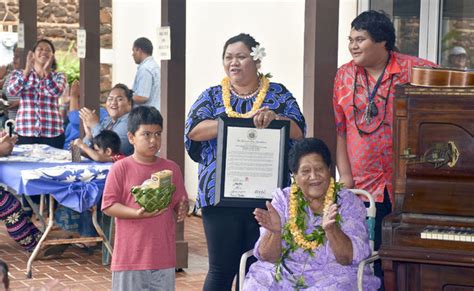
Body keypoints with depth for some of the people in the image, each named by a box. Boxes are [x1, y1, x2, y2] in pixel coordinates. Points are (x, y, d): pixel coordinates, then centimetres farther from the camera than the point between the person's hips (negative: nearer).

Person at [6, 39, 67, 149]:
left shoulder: (58, 76, 7)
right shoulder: (19, 73, 9)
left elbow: (57, 92, -14)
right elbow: (11, 91, -11)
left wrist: (47, 72, -30)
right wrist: (27, 70, -23)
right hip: (25, 132, 0)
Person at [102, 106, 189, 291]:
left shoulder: (171, 168, 6)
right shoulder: (121, 168, -4)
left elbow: (180, 202, 13)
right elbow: (108, 206, -7)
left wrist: (182, 209, -11)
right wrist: (137, 213, -21)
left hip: (163, 254, 3)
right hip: (130, 254, -3)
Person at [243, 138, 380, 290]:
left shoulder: (348, 202, 3)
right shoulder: (283, 199, 8)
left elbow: (350, 258, -7)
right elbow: (267, 257, 2)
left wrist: (331, 229, -24)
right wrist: (275, 230, -18)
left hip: (332, 275, -1)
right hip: (284, 275, 1)